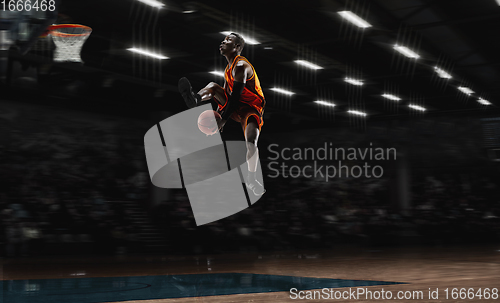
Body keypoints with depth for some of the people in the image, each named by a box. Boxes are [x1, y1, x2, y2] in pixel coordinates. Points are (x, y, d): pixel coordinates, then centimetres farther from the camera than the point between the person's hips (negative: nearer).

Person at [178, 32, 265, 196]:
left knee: (251, 144, -27)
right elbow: (225, 93, 18)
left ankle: (251, 179, -16)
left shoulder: (241, 66, -19)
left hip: (251, 108, -8)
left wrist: (223, 119, -28)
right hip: (235, 107, 8)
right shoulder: (228, 69, 11)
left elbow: (235, 96, -26)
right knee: (213, 87, -8)